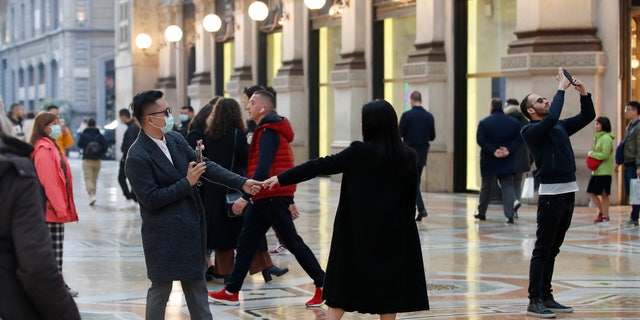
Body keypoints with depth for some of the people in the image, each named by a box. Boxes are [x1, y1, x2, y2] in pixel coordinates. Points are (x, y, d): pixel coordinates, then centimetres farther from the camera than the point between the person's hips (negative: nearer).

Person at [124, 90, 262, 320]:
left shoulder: (175, 139, 4)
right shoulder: (137, 157, -19)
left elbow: (206, 165, 6)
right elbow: (151, 199, -20)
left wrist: (242, 183, -1)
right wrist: (187, 183, -19)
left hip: (190, 227, 8)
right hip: (164, 233, -8)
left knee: (196, 283, 16)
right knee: (161, 288, 2)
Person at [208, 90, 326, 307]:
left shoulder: (269, 133, -15)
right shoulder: (268, 130, 17)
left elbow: (263, 169, -25)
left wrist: (245, 197, -28)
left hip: (272, 197, -10)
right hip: (264, 197, 10)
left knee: (292, 242, -2)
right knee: (246, 242, 9)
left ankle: (323, 285, 6)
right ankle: (231, 291, 12)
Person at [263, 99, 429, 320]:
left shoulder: (360, 152, -12)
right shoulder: (408, 156, -3)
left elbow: (320, 166, -10)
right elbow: (411, 196, 3)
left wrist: (281, 179, -7)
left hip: (360, 231, -2)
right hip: (393, 232, 2)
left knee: (345, 281, 8)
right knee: (388, 284, 9)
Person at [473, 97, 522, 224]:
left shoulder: (484, 122, -8)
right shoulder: (513, 122, 1)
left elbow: (481, 140, -16)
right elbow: (518, 139, -5)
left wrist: (493, 151, -15)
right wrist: (508, 150, -11)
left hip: (489, 161, -1)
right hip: (507, 162, 1)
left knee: (486, 187, 13)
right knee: (508, 187, 2)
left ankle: (481, 212, 28)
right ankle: (510, 215, -10)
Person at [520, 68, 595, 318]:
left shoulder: (560, 127, 15)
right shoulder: (532, 131, -8)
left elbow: (587, 116, 18)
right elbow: (551, 117, -26)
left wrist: (583, 92, 3)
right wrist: (561, 88, -17)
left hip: (569, 192, 8)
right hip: (551, 195, -8)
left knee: (553, 249, 12)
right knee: (543, 249, -5)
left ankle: (546, 297, 18)